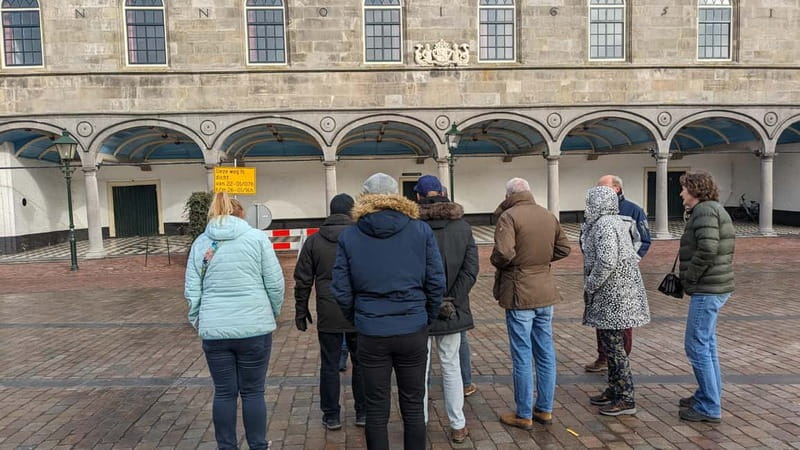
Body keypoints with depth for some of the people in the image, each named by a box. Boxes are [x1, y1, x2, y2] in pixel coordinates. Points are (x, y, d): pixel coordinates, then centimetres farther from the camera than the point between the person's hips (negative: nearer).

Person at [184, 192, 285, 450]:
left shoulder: (200, 242, 6)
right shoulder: (257, 237, -2)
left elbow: (192, 290, 5)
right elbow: (275, 283, -3)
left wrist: (197, 321, 17)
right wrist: (274, 313, 12)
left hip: (214, 330, 2)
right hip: (254, 328, -2)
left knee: (224, 393, 13)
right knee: (253, 392, 9)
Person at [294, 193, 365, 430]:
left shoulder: (314, 241, 2)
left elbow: (303, 280, 3)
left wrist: (301, 310, 11)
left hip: (328, 315, 1)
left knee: (330, 365, 10)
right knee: (362, 363, 12)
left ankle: (331, 415, 18)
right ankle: (363, 412, 21)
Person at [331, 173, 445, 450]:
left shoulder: (349, 236, -3)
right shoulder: (421, 231, -3)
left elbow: (342, 291, -3)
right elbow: (436, 283, -3)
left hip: (371, 334, 0)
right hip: (413, 330, 0)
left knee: (376, 410, 12)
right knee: (413, 407, 14)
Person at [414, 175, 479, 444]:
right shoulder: (462, 225, 1)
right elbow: (471, 269, -7)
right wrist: (452, 301, -8)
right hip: (451, 310, 3)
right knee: (451, 367, 14)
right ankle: (458, 427, 23)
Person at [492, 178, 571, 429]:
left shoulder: (509, 216, -14)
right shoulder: (549, 216, 8)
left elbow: (504, 253, -26)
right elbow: (563, 249, 15)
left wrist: (495, 262, -6)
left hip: (519, 294, -6)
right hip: (545, 293, 7)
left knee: (522, 356, 3)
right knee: (546, 353, 14)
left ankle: (524, 415, 14)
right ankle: (545, 410, 26)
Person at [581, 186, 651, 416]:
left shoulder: (604, 225, -18)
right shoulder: (613, 222, 13)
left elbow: (607, 262, -27)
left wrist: (590, 286, -14)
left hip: (612, 296, -10)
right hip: (613, 294, 10)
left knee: (613, 345, -2)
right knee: (609, 343, 17)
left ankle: (626, 399, 7)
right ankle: (614, 390, 29)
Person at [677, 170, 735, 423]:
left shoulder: (705, 210, -15)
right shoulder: (714, 209, 17)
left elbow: (707, 249, -27)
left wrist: (689, 277, -15)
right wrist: (688, 279, 11)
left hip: (707, 290, -11)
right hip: (716, 288, 11)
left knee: (696, 346, -4)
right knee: (707, 344, 19)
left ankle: (709, 408, 4)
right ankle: (709, 395, 30)